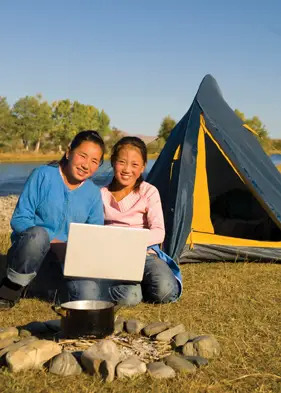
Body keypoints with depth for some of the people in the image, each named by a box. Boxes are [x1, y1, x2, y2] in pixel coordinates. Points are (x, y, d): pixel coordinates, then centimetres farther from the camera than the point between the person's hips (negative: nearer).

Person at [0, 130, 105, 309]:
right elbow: (19, 219, -12)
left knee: (87, 295, -24)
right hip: (29, 254, -3)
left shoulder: (93, 193, 2)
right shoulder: (43, 175, -10)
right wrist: (52, 239, -23)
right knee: (38, 234, -38)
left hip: (66, 260, 3)